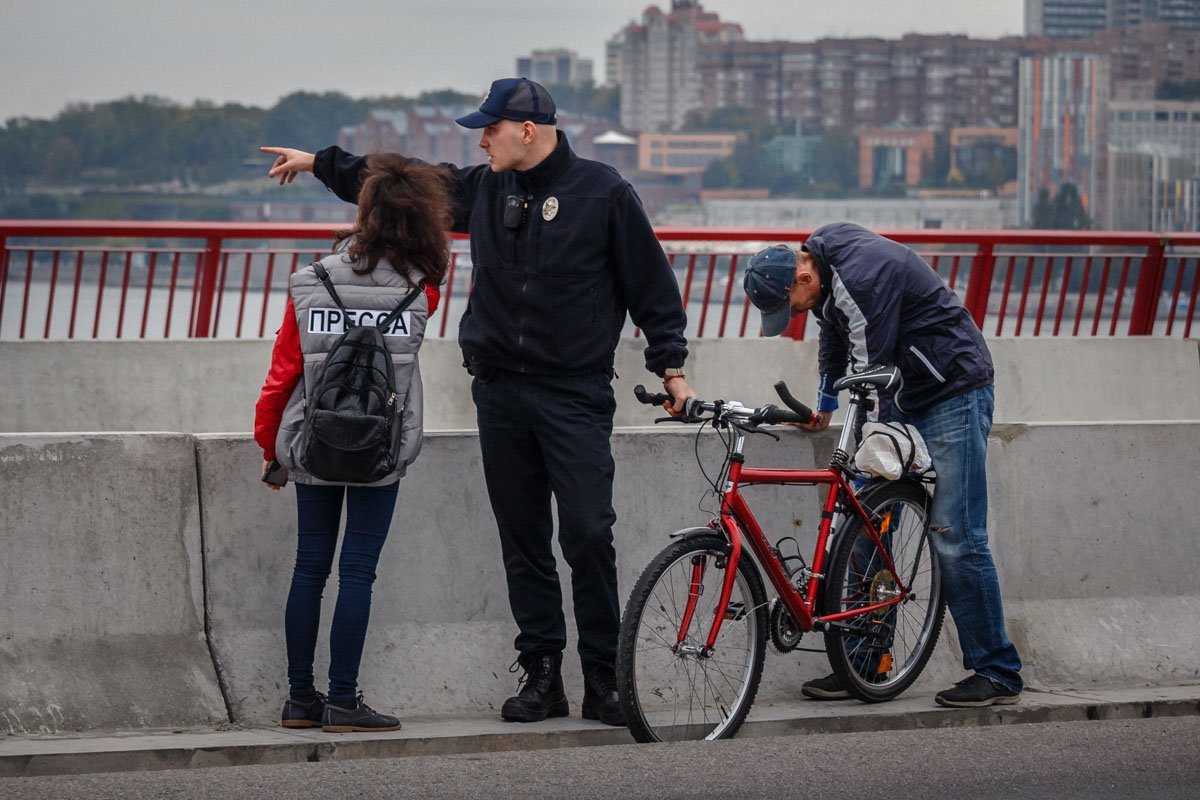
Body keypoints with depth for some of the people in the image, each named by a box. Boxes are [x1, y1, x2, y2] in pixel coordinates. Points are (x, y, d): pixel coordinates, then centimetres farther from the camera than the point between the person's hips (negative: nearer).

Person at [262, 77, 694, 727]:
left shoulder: (601, 191, -3)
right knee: (523, 540, 6)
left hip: (575, 395, -5)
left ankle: (603, 681, -2)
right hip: (500, 393, 5)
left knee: (589, 536, -9)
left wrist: (670, 365, 0)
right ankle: (541, 673, 12)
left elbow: (650, 282, 1)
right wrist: (319, 163, 23)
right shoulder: (483, 189, 10)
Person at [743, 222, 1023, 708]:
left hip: (954, 393, -10)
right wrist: (824, 406, 31)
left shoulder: (864, 276, -27)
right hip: (906, 400, 10)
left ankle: (998, 675, -6)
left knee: (955, 537, -12)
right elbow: (835, 337, 23)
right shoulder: (823, 264, 3)